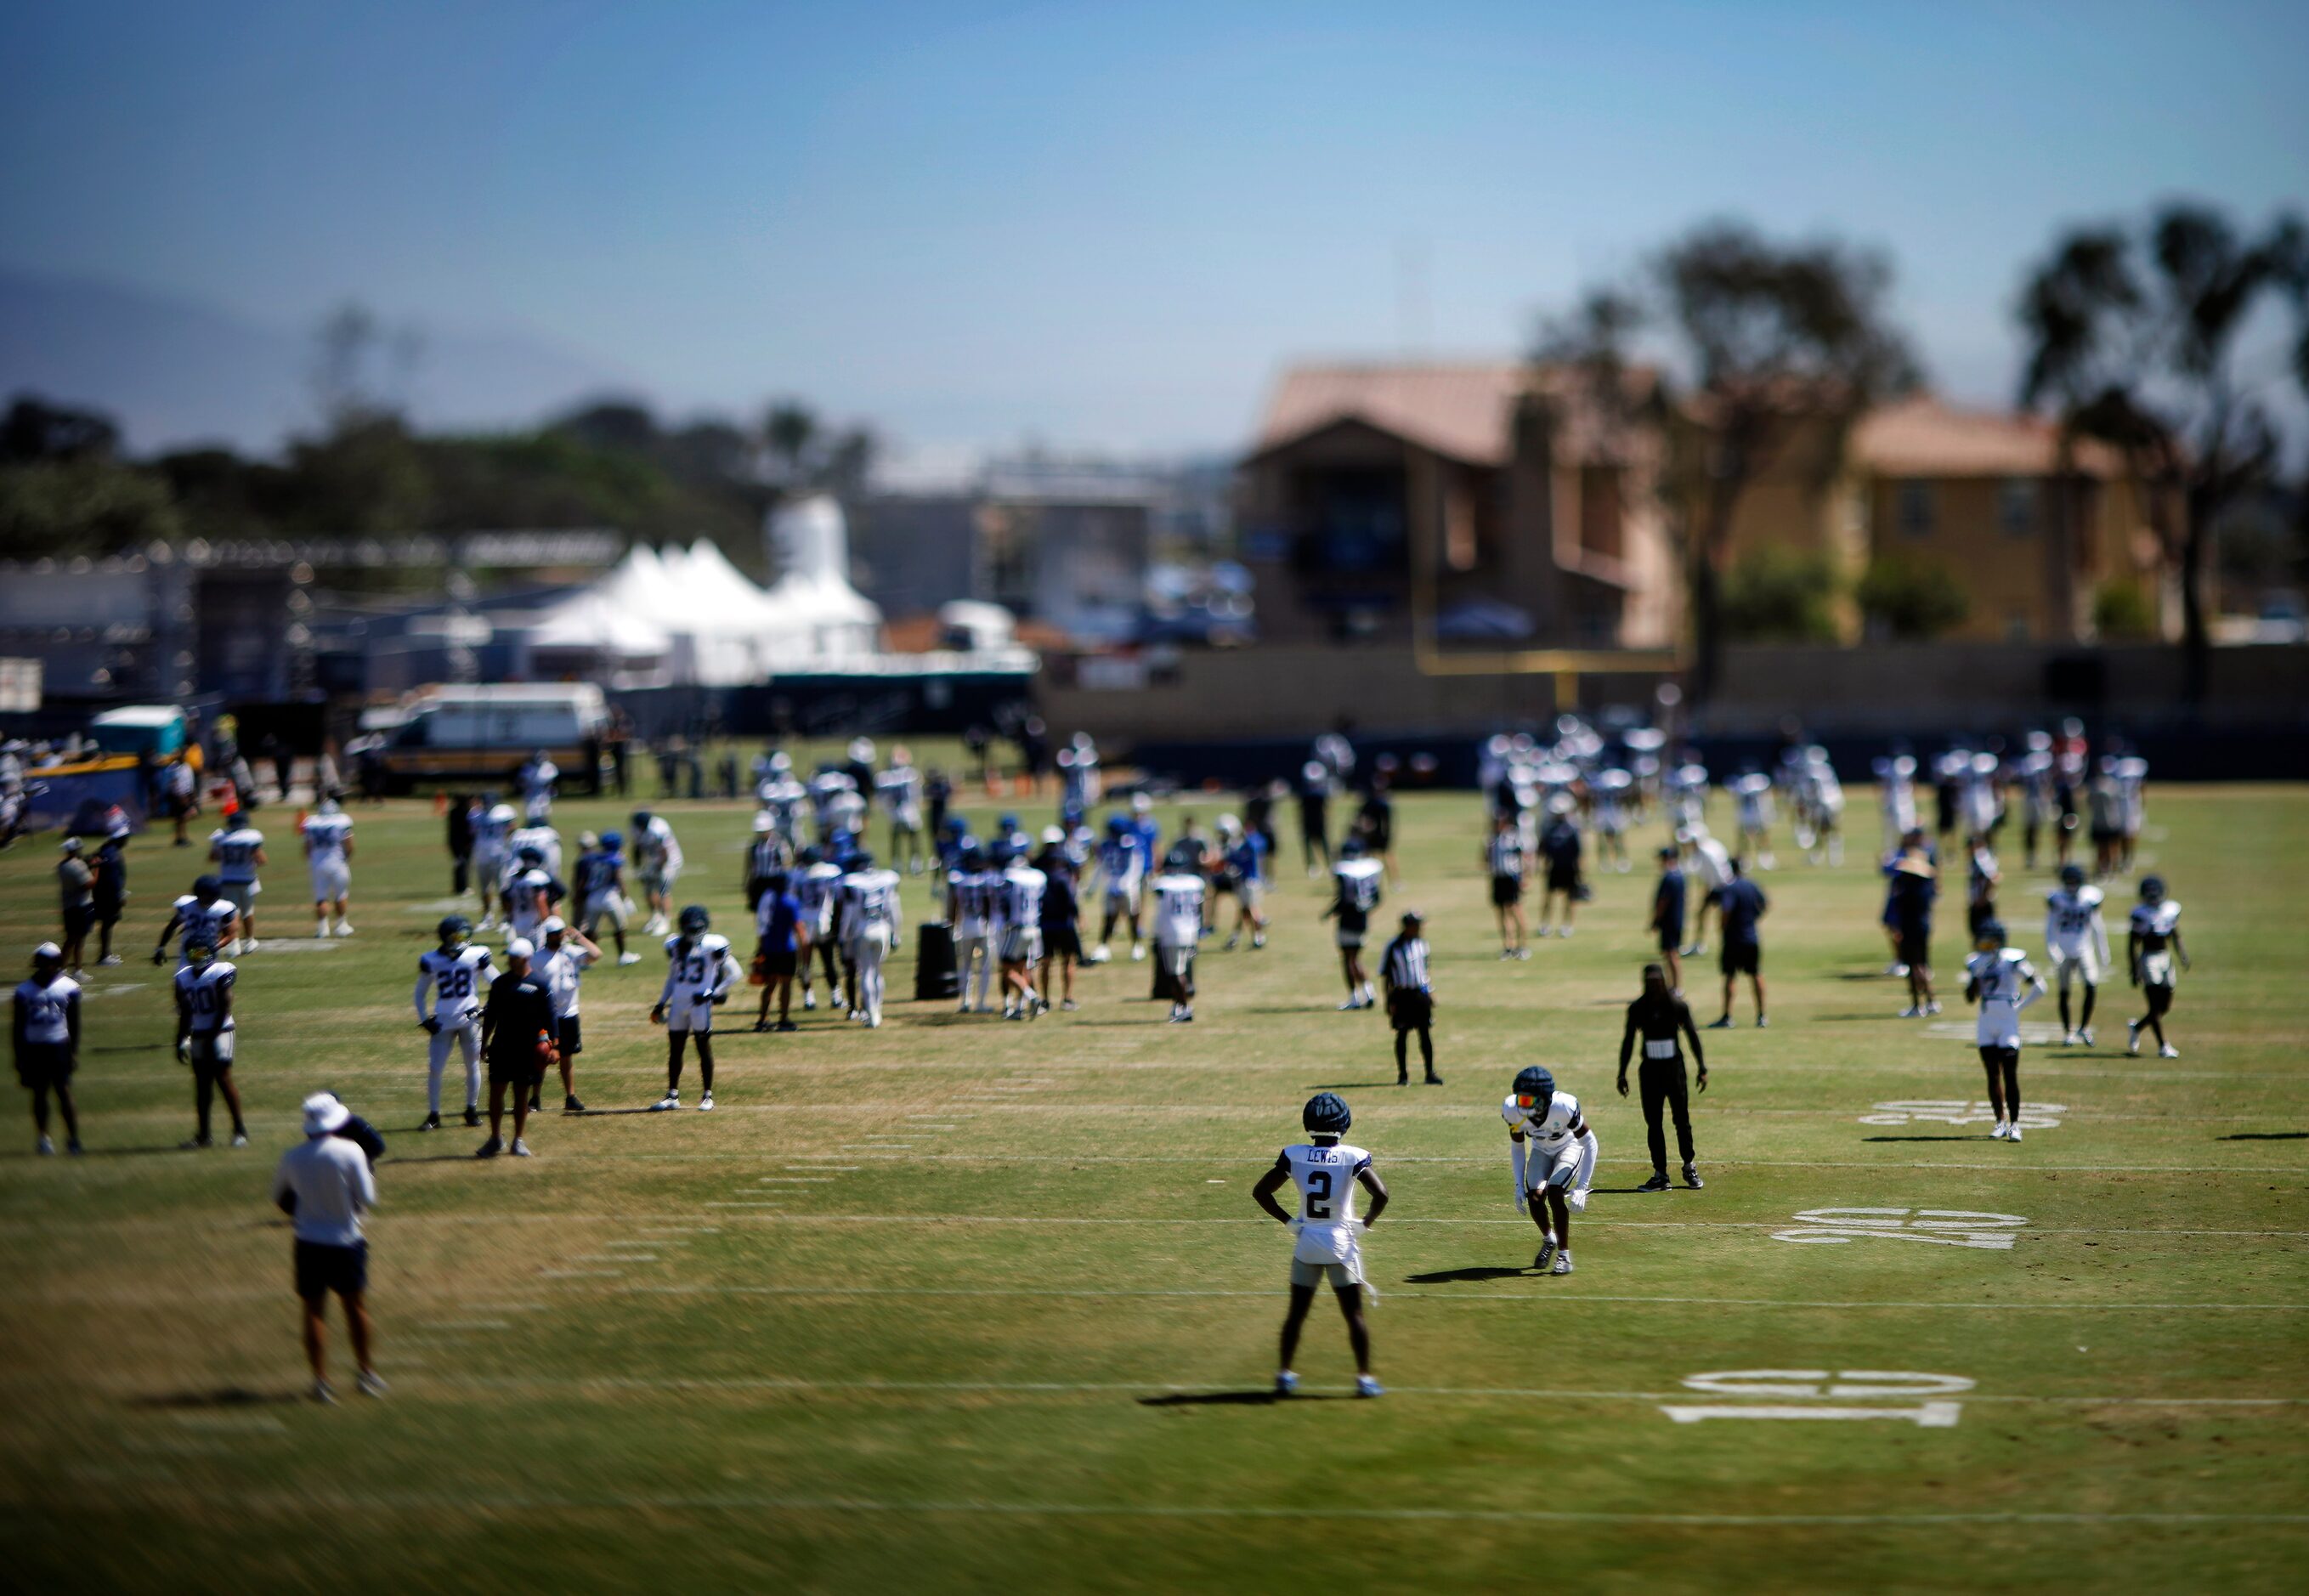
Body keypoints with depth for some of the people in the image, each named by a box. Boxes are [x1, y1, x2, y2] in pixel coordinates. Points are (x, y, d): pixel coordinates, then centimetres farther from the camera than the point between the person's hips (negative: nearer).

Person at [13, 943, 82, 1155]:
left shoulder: (68, 988, 1)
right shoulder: (25, 991, 3)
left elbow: (74, 1023, 5)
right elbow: (17, 1026, 6)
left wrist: (74, 1052, 1)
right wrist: (19, 1056, 3)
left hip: (59, 1047, -1)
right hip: (33, 1048, 1)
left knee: (64, 1092, -6)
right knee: (39, 1093, 6)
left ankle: (73, 1137, -2)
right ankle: (43, 1138, 15)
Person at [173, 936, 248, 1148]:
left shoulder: (221, 973, -10)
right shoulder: (184, 977, 10)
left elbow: (225, 1008, -13)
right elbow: (184, 1013, 15)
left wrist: (212, 1036, -16)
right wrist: (181, 1041, 10)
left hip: (220, 1032, -6)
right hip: (198, 1035, 6)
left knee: (223, 1080, -10)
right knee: (202, 1084, 6)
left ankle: (240, 1129, -1)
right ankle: (203, 1134, 10)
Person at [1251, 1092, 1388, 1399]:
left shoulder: (1294, 1155, -4)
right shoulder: (1353, 1158, -11)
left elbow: (1260, 1192, -2)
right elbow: (1381, 1194, -19)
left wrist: (1289, 1221, 4)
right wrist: (1366, 1223, -4)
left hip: (1306, 1243, 2)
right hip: (1341, 1245, -2)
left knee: (1297, 1312, 14)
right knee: (1354, 1313, 6)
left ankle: (1284, 1374, 17)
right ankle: (1364, 1377, 5)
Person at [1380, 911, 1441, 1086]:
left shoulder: (1421, 943, 7)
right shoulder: (1393, 947, -10)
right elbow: (1385, 975, -6)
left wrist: (1430, 992, 18)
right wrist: (1390, 1001, -8)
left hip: (1421, 992, 5)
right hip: (1402, 994, -5)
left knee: (1426, 1032, 4)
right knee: (1402, 1034, 2)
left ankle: (1430, 1073, 9)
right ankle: (1403, 1075, 10)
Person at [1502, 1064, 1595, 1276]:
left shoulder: (1564, 1107, -38)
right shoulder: (1513, 1110, -26)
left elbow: (1590, 1144, -25)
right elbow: (1517, 1147, -5)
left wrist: (1582, 1187, -28)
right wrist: (1519, 1184, -12)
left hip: (1569, 1146, -3)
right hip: (1541, 1150, 3)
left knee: (1554, 1193, -25)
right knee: (1534, 1197, -16)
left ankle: (1564, 1256, -11)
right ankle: (1548, 1240, 17)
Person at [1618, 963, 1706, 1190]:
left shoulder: (1677, 1005, -5)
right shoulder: (1637, 1009, 0)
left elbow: (1692, 1036, 1)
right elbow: (1628, 1041, 7)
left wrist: (1702, 1068, -1)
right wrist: (1622, 1073, 6)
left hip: (1674, 1067, -1)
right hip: (1650, 1070, 1)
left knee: (1682, 1119, 2)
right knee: (1653, 1122, 2)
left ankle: (1690, 1167, 19)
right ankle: (1660, 1174, 7)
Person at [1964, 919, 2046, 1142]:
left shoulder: (2012, 961, -8)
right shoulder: (1975, 964, 6)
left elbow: (2039, 987, -2)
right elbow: (1970, 998, 1)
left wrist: (2020, 1006, -5)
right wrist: (1977, 975, -12)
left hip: (2008, 1024, -4)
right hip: (1986, 1025, 4)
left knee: (2010, 1075, -7)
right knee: (1993, 1075, 6)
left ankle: (2014, 1124, -4)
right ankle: (2001, 1122, 14)